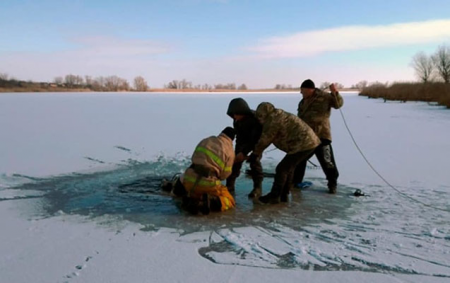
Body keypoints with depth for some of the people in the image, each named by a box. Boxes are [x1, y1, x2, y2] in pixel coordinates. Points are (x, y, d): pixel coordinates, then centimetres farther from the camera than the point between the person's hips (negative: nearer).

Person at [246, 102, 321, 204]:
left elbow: (265, 140, -5)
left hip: (303, 144, -10)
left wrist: (255, 154, 8)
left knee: (282, 169, -3)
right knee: (289, 167, 18)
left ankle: (274, 196, 5)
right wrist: (258, 152, 22)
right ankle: (283, 195, 24)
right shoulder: (279, 116, 20)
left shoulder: (272, 121, -12)